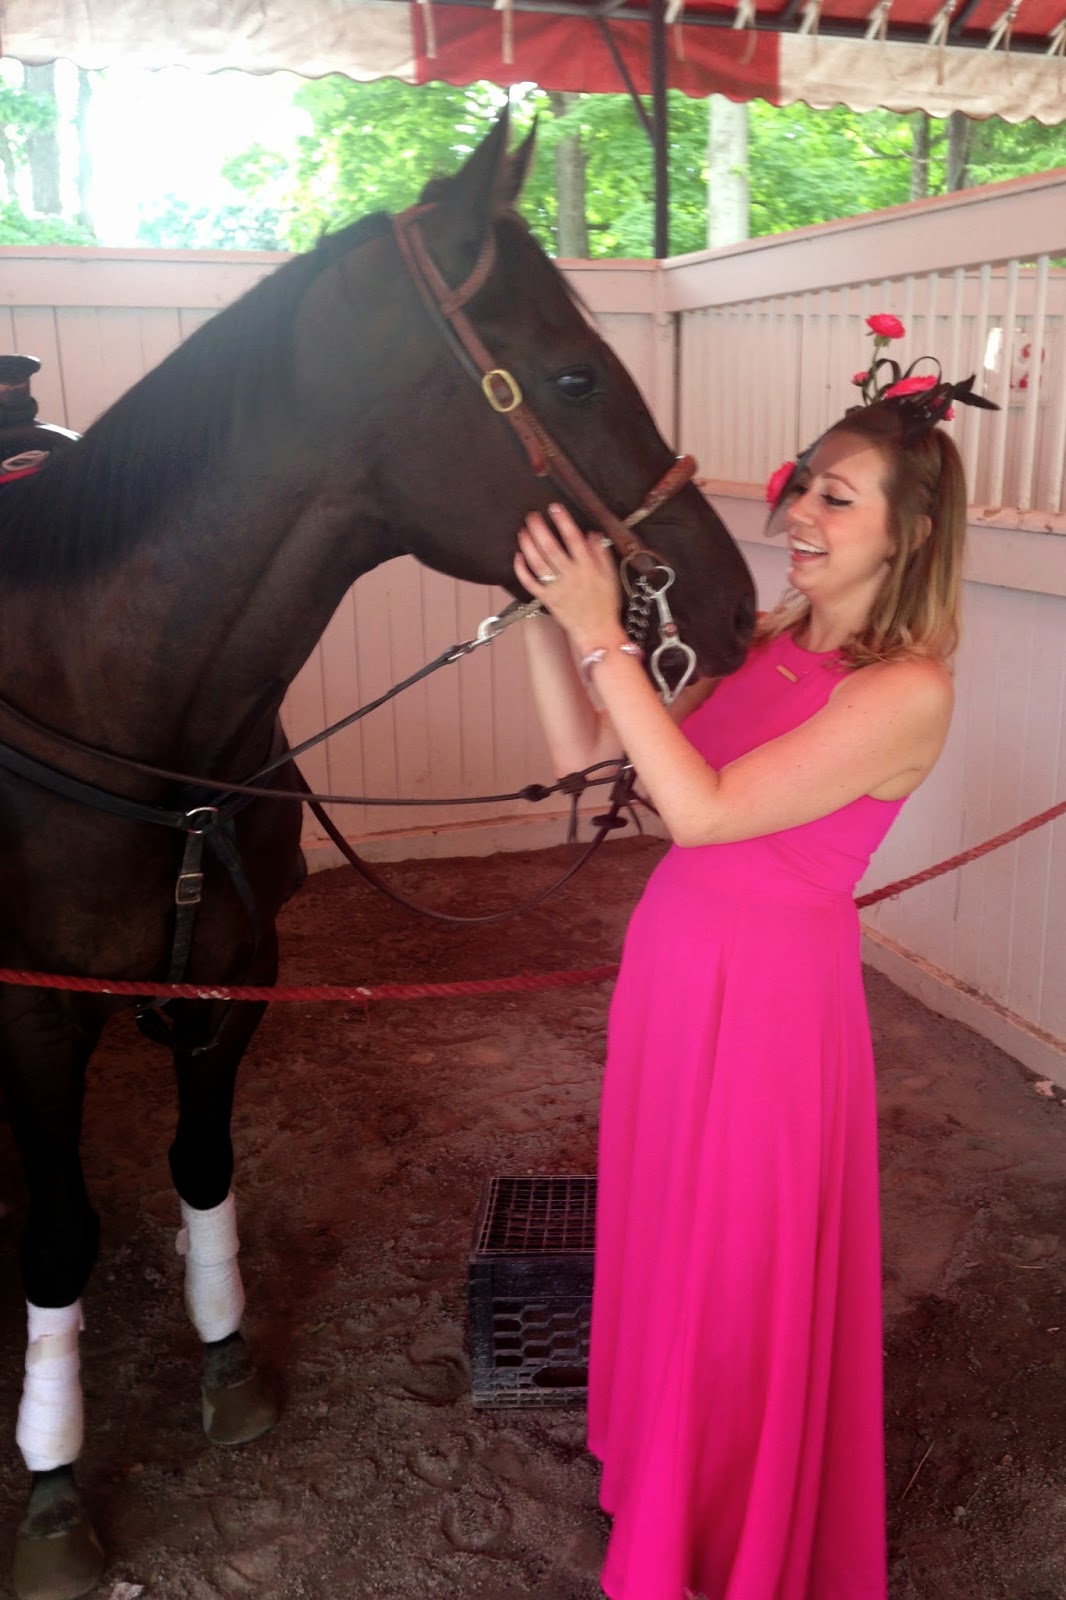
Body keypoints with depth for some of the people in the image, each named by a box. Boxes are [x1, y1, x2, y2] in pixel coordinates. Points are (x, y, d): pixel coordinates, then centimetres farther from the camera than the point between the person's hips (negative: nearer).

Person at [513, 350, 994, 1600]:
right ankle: (655, 1475, 52)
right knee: (663, 1236, 24)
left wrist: (603, 636, -27)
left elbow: (703, 809, -26)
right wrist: (547, 613, -10)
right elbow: (580, 749, 1)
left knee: (743, 1274, 12)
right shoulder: (761, 641, 1)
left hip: (770, 993, -7)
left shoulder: (906, 689, -19)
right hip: (671, 965, 7)